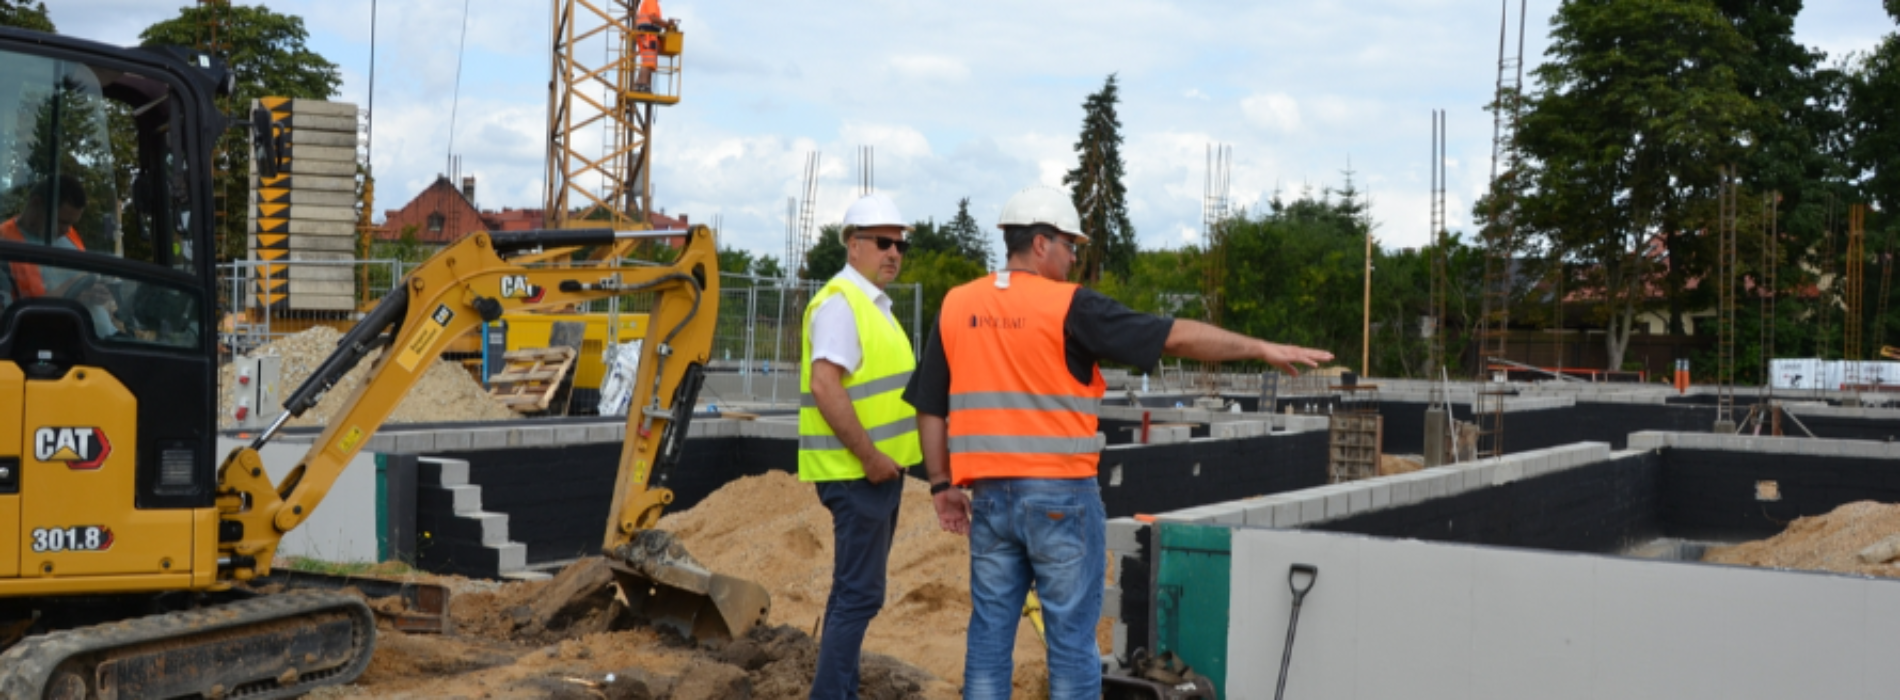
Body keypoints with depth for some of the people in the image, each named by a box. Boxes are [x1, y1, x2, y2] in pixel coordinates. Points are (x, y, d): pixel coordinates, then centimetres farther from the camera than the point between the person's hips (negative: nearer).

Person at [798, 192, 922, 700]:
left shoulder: (874, 305, 17)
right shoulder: (840, 303, -15)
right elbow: (825, 386, -25)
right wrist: (870, 457, -22)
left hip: (879, 470, 10)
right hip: (857, 473, -10)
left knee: (854, 591, 15)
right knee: (859, 594, -8)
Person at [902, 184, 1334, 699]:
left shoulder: (956, 306, 5)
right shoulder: (1068, 307, -10)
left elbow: (931, 407, 8)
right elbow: (1175, 337, -10)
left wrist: (942, 485, 15)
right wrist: (1261, 348, -2)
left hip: (990, 496, 5)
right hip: (1060, 496, -5)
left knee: (989, 633, 10)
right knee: (1072, 640, 4)